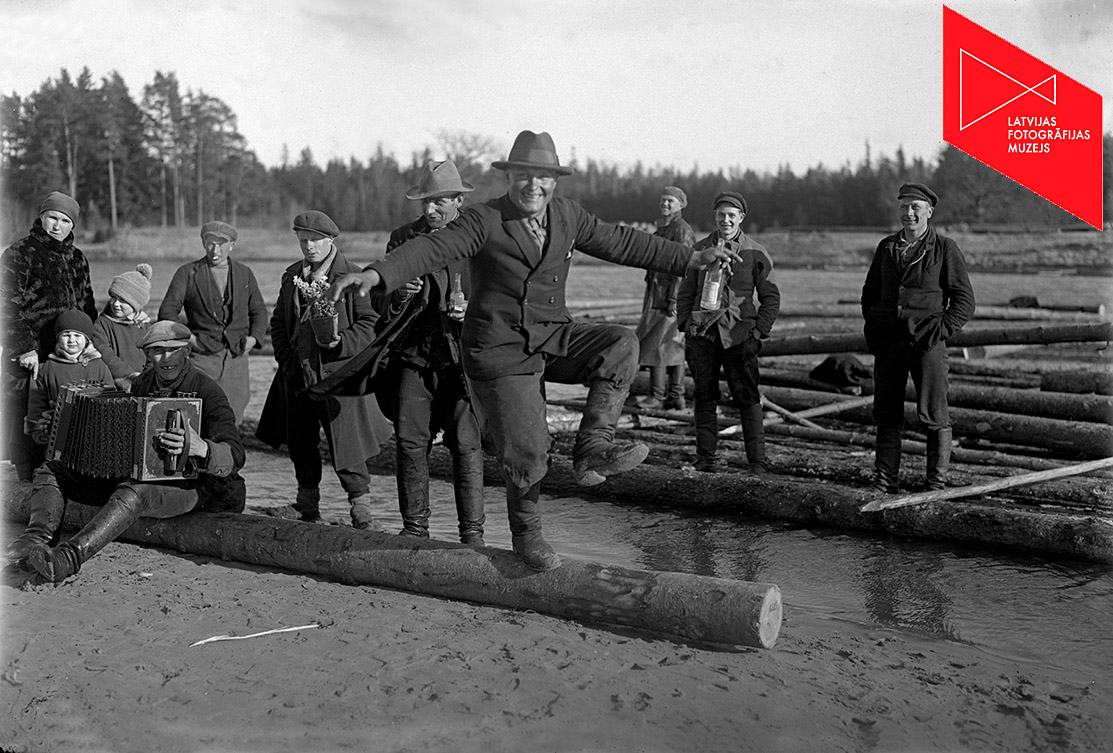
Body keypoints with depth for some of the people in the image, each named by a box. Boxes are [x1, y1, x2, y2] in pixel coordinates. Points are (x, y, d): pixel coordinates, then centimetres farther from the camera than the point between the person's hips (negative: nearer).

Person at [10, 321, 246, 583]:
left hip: (184, 485, -8)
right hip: (132, 473, 8)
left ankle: (68, 558, -53)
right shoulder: (142, 383, 8)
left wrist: (201, 448, -45)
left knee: (133, 492, -41)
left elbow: (235, 456, -24)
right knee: (49, 471, 2)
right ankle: (36, 538, -23)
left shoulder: (207, 393, -13)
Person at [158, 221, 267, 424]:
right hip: (202, 356, -3)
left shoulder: (244, 274, 13)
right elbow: (167, 311, 3)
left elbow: (259, 310, 21)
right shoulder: (187, 273, 4)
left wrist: (254, 337, 3)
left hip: (236, 357, 3)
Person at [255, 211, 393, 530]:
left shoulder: (353, 277, -6)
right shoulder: (291, 276, 14)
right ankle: (307, 504, 27)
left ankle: (361, 507, 3)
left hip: (336, 373, -6)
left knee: (344, 442, -7)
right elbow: (278, 322, 21)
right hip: (297, 374, 6)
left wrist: (341, 342, -20)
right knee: (300, 442, 13)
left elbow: (371, 323, -6)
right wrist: (285, 357, 8)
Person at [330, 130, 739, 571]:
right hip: (501, 350, -5)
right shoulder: (484, 221, -11)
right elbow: (433, 249, -24)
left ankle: (591, 450, -18)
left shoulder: (567, 216, 6)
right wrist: (378, 274, -42)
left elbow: (622, 242, 14)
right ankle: (526, 535, 22)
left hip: (552, 337, 5)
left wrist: (690, 259, 16)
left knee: (622, 345, -20)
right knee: (526, 456, -5)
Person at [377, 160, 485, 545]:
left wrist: (471, 310, -16)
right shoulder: (403, 238, 9)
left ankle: (472, 531, 4)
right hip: (413, 354, 3)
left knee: (466, 443, -5)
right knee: (409, 440, 1)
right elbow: (383, 306, 9)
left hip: (462, 356, -2)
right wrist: (399, 294, -14)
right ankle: (415, 527, 14)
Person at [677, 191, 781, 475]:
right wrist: (685, 326, 7)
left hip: (738, 334, -3)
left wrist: (759, 332, -3)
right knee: (705, 397, 6)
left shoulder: (756, 253, 3)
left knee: (747, 398, -5)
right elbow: (686, 293, 17)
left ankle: (757, 463, -1)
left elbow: (771, 297, 6)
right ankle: (706, 458, 15)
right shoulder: (700, 249, 11)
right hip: (702, 334, 3)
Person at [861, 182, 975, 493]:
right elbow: (869, 293, 21)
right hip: (887, 343, 4)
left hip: (926, 342, -4)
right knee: (886, 415, 7)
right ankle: (884, 483, 15)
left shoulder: (945, 248, 0)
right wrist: (873, 329, 8)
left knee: (933, 416, -1)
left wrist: (942, 331, -10)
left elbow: (964, 299, 0)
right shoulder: (886, 247, 13)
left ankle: (937, 484, 8)